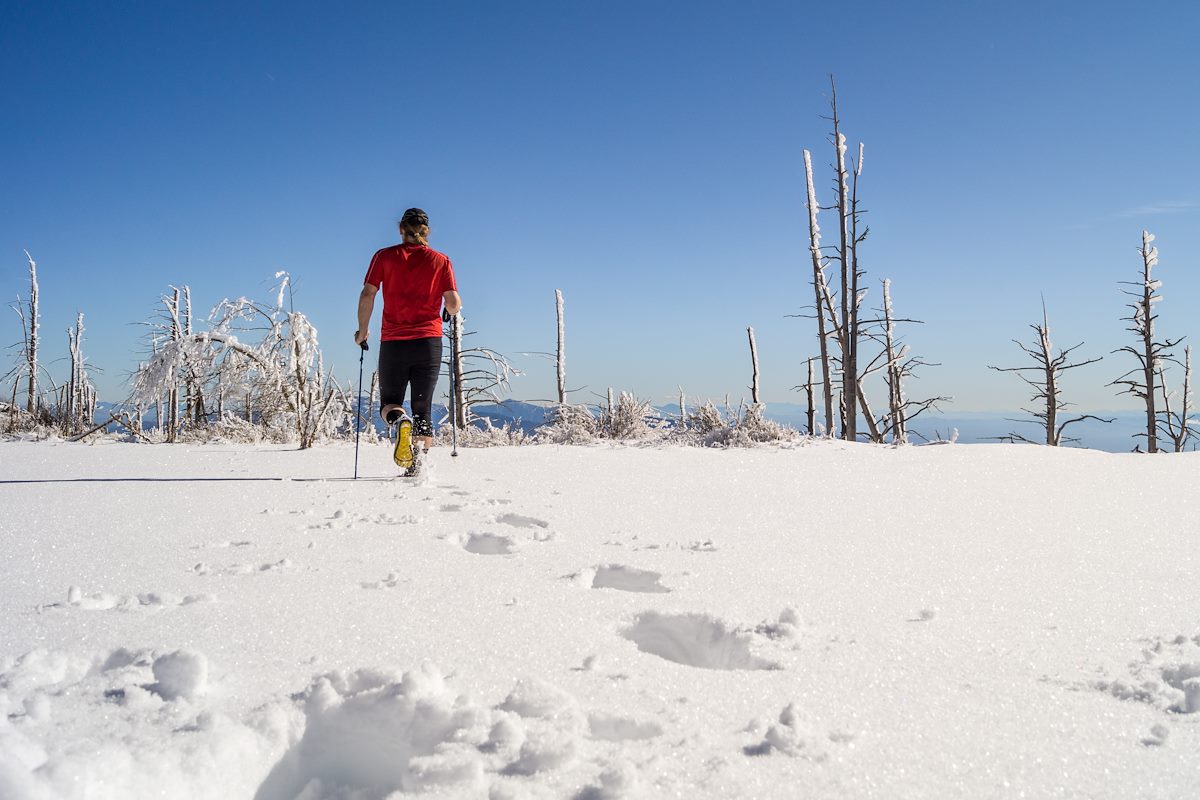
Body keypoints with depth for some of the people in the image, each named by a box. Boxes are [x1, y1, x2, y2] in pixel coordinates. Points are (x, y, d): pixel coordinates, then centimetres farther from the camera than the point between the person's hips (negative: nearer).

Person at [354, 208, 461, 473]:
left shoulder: (384, 256, 5)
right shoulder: (440, 260, 5)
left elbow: (367, 296, -2)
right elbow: (454, 304, -2)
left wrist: (363, 330, 11)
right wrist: (451, 311, 21)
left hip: (393, 341, 0)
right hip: (429, 341, 0)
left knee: (389, 403, 13)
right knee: (423, 409, 9)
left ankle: (400, 420, -22)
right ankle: (416, 467, -2)